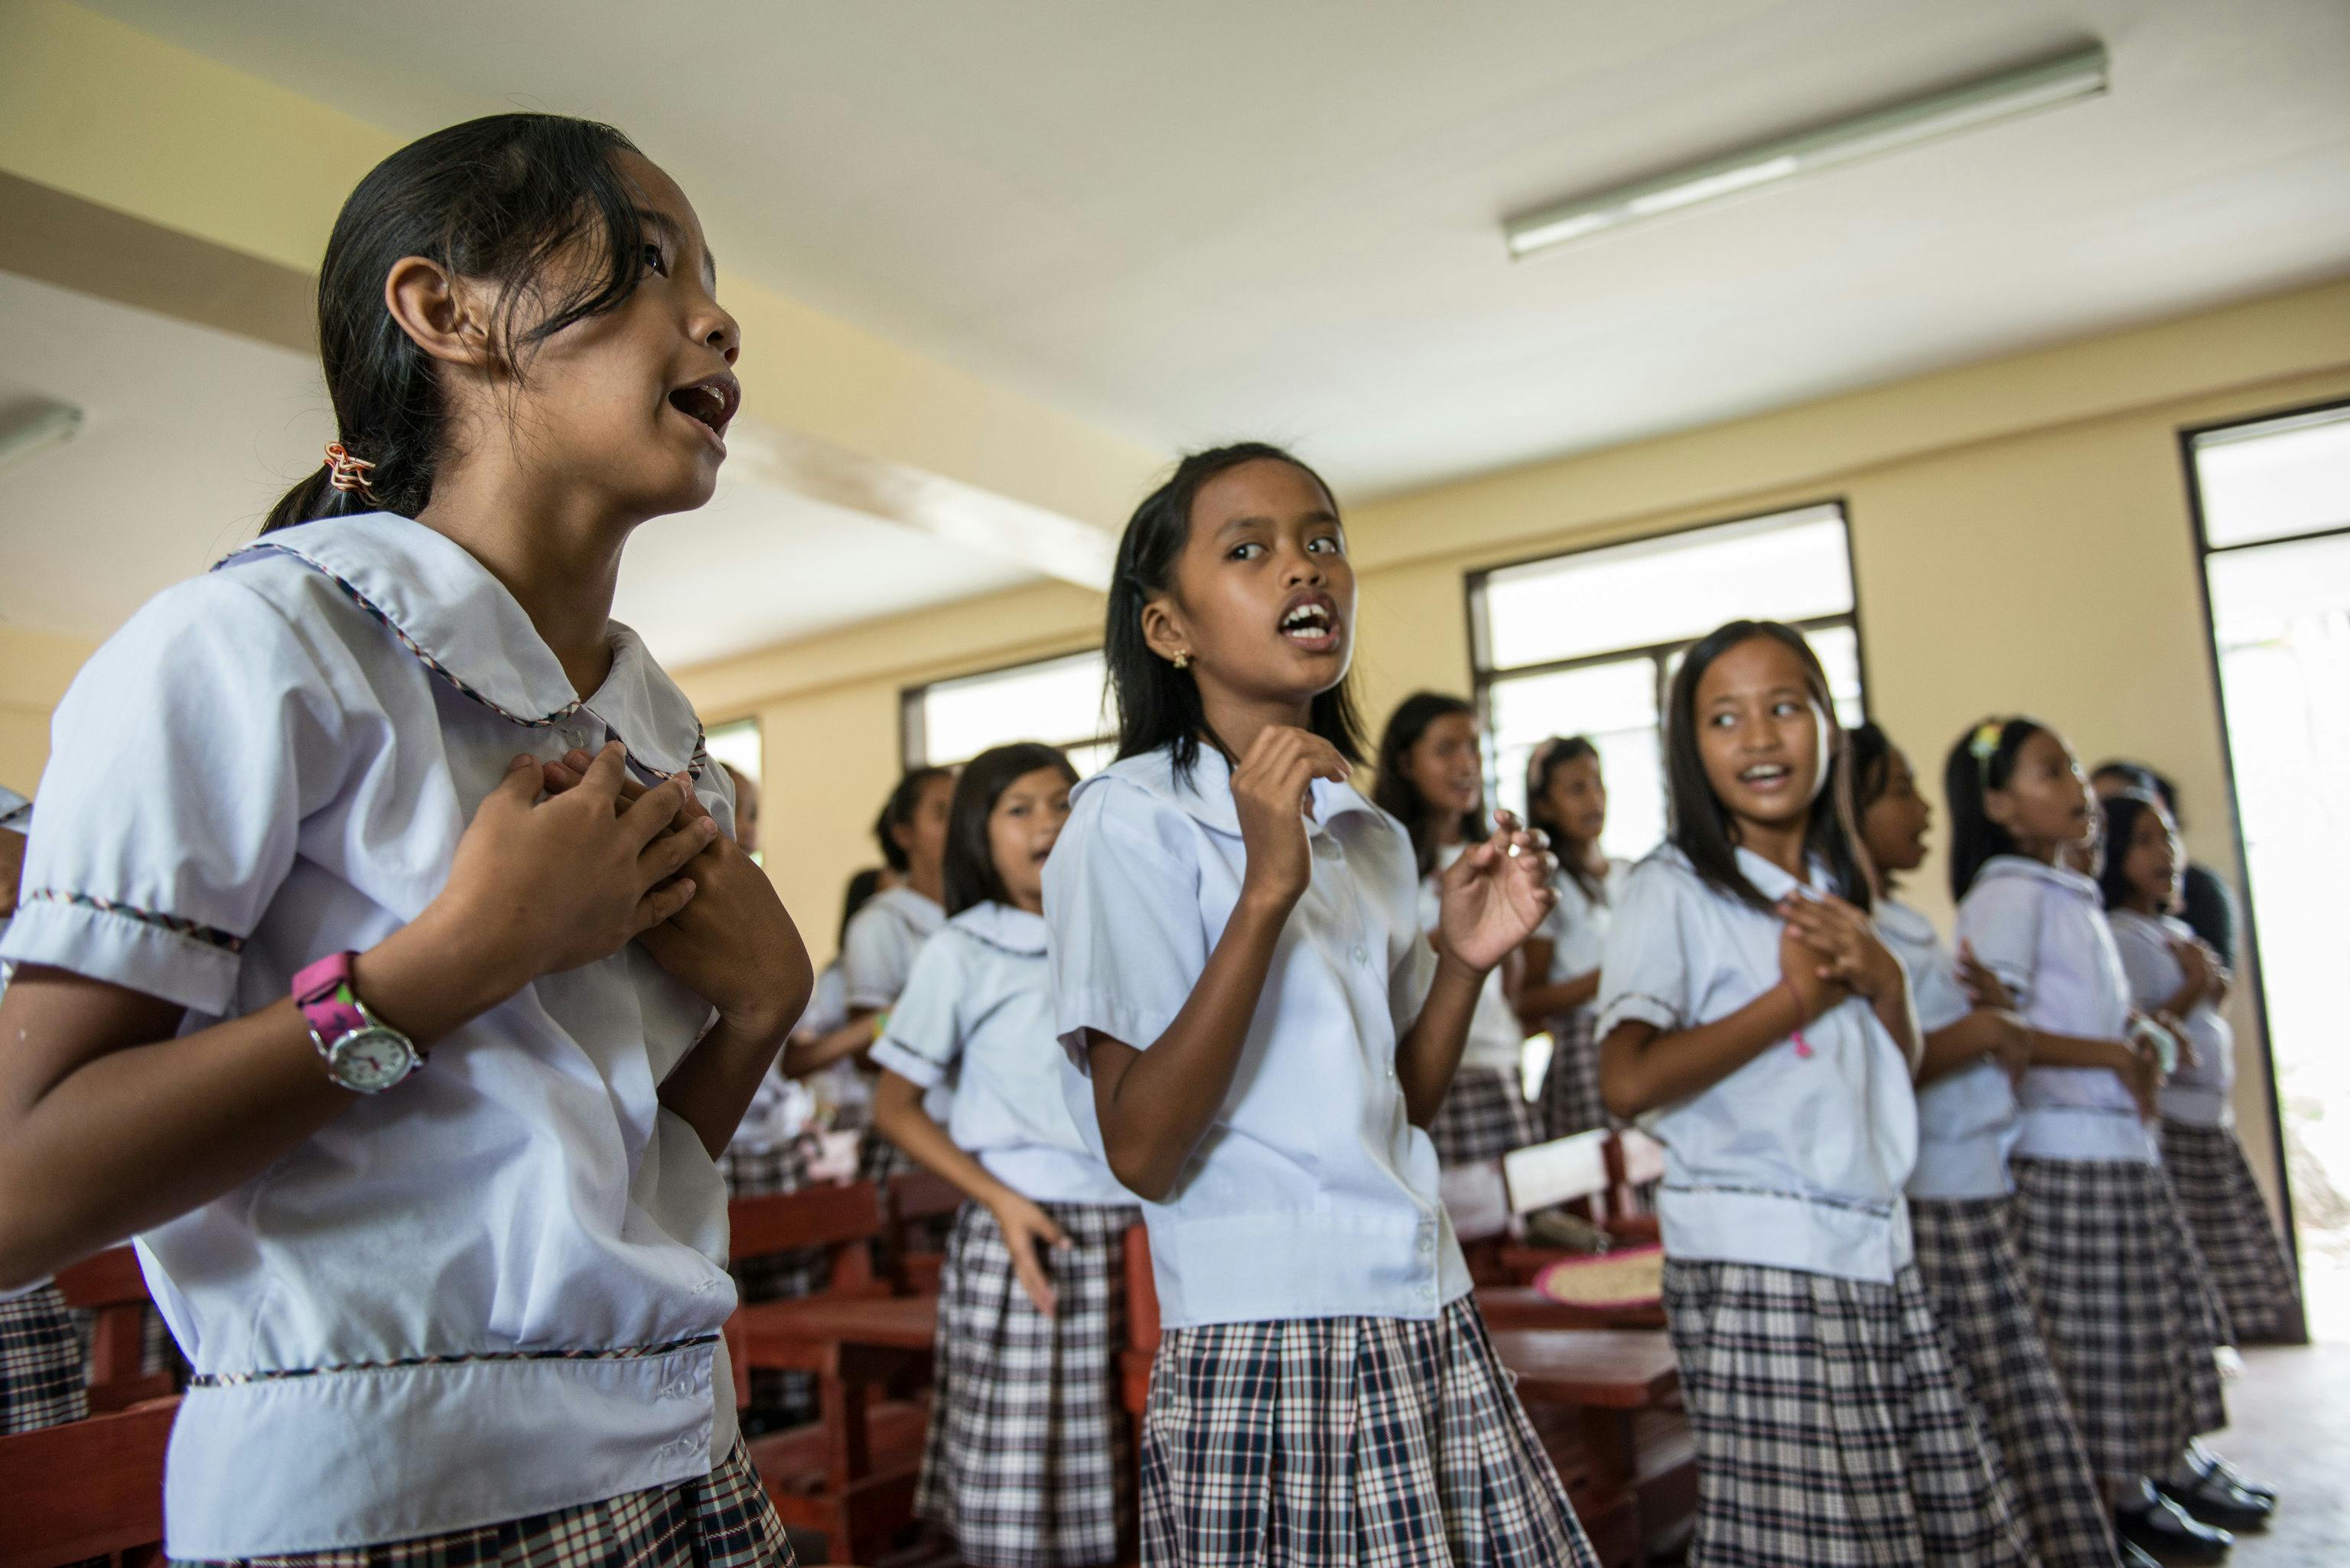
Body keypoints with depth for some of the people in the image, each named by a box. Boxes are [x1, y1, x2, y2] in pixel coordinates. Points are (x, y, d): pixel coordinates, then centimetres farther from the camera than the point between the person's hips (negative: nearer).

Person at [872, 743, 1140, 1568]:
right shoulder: (963, 952, 1)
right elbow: (894, 1105, 1)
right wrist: (1000, 1199, -9)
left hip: (1133, 1231, 3)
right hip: (1024, 1234, -3)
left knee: (1115, 1496, 5)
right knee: (1020, 1498, -2)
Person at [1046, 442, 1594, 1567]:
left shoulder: (1373, 838, 11)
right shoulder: (1132, 820, -11)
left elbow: (1397, 1111, 13)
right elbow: (1142, 1153, -17)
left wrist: (1465, 960, -3)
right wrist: (1267, 892, -23)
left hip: (1434, 1339, 7)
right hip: (1263, 1357, -6)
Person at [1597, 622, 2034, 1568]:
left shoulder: (1838, 891, 13)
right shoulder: (1674, 889, -9)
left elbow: (1894, 1075, 20)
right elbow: (1628, 1082, -22)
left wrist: (1885, 979, -1)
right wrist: (1799, 995, -15)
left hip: (1878, 1252, 7)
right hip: (1755, 1265, -7)